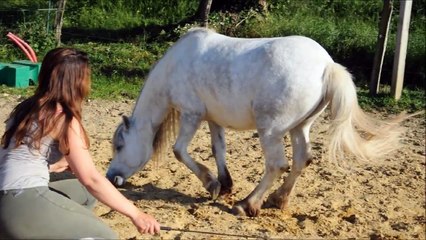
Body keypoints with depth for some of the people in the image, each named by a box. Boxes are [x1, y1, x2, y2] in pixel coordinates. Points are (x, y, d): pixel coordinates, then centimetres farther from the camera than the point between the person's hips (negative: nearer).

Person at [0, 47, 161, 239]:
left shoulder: (26, 108, 14)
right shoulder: (64, 119, -10)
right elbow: (91, 179, -13)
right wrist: (135, 213, -9)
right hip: (24, 204, -9)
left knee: (84, 193, 25)